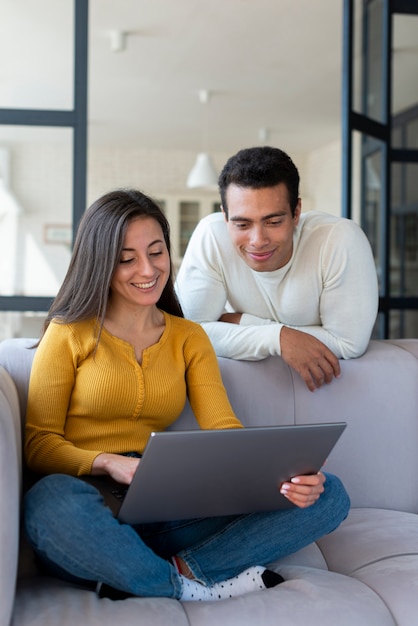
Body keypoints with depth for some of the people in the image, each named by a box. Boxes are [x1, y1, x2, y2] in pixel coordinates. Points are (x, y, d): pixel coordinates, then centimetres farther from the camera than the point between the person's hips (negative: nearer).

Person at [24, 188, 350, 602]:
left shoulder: (189, 338, 15)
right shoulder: (69, 333, 4)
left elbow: (223, 429, 3)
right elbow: (38, 442, -1)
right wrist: (109, 463, -22)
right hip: (94, 501, -3)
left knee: (328, 495, -11)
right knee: (52, 502, -41)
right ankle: (193, 587, -17)